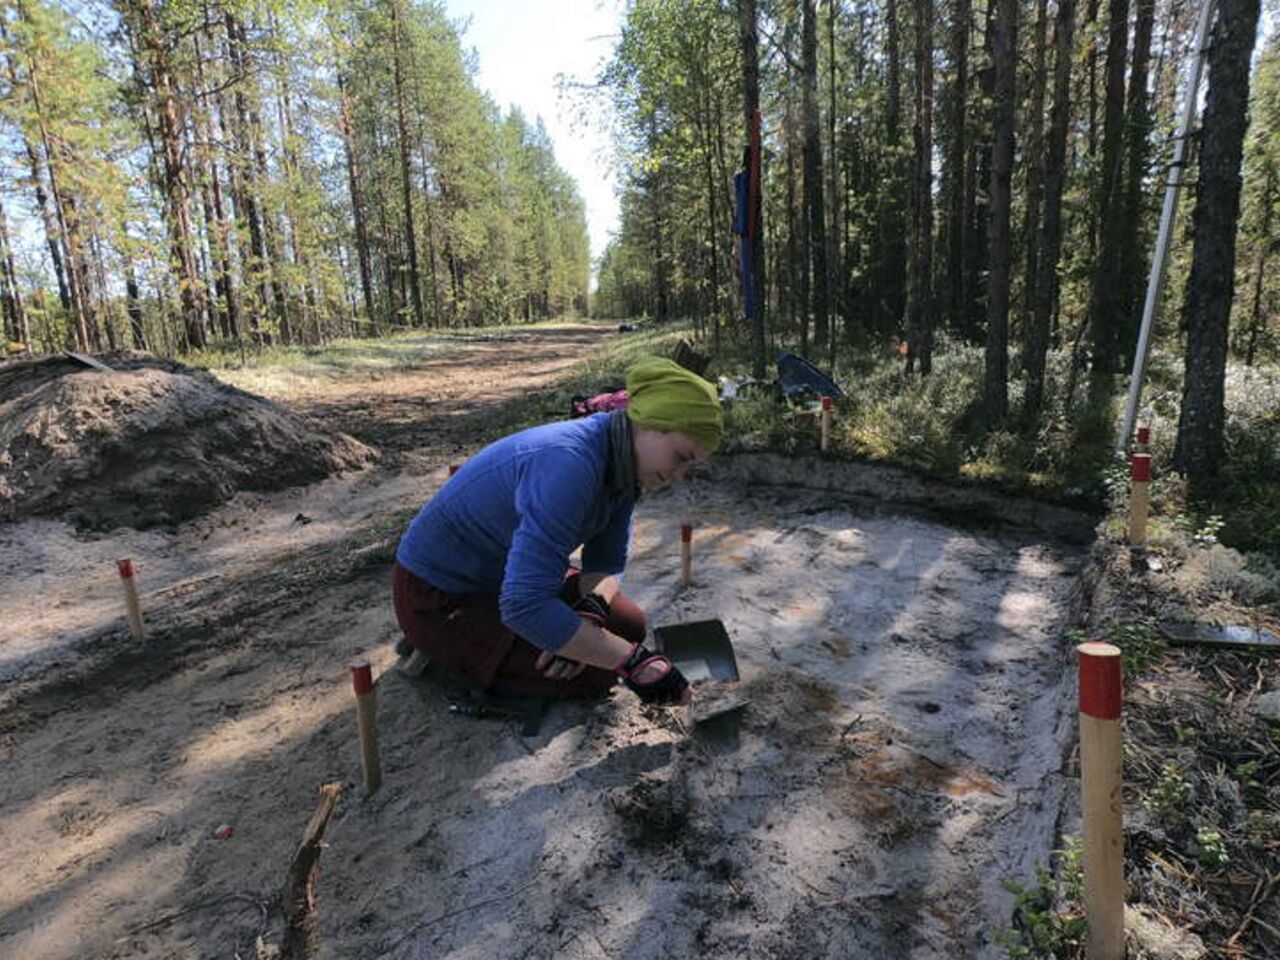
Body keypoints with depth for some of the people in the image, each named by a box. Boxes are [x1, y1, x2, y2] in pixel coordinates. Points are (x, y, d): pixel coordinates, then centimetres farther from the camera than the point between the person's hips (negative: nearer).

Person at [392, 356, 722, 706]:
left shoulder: (624, 464, -7)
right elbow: (524, 605, -40)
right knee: (595, 675, -16)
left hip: (509, 574, 9)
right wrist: (634, 662, -35)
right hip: (439, 597, -8)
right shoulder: (569, 463, -36)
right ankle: (445, 650, 2)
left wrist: (589, 611, -21)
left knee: (630, 626, 7)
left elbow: (607, 563, 1)